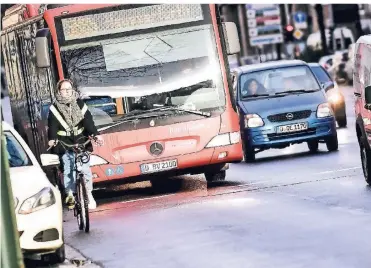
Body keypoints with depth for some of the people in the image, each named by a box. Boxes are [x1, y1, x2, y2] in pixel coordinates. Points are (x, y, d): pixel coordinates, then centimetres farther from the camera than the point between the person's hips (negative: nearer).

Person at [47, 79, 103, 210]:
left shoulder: (80, 104, 7)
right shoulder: (54, 108, 3)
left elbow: (88, 120, -1)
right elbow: (52, 125, -6)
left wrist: (95, 134, -15)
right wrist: (52, 139, -23)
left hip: (81, 142, 0)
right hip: (65, 144, 0)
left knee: (85, 169, -7)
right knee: (68, 170, -4)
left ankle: (89, 194, 2)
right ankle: (70, 194, 5)